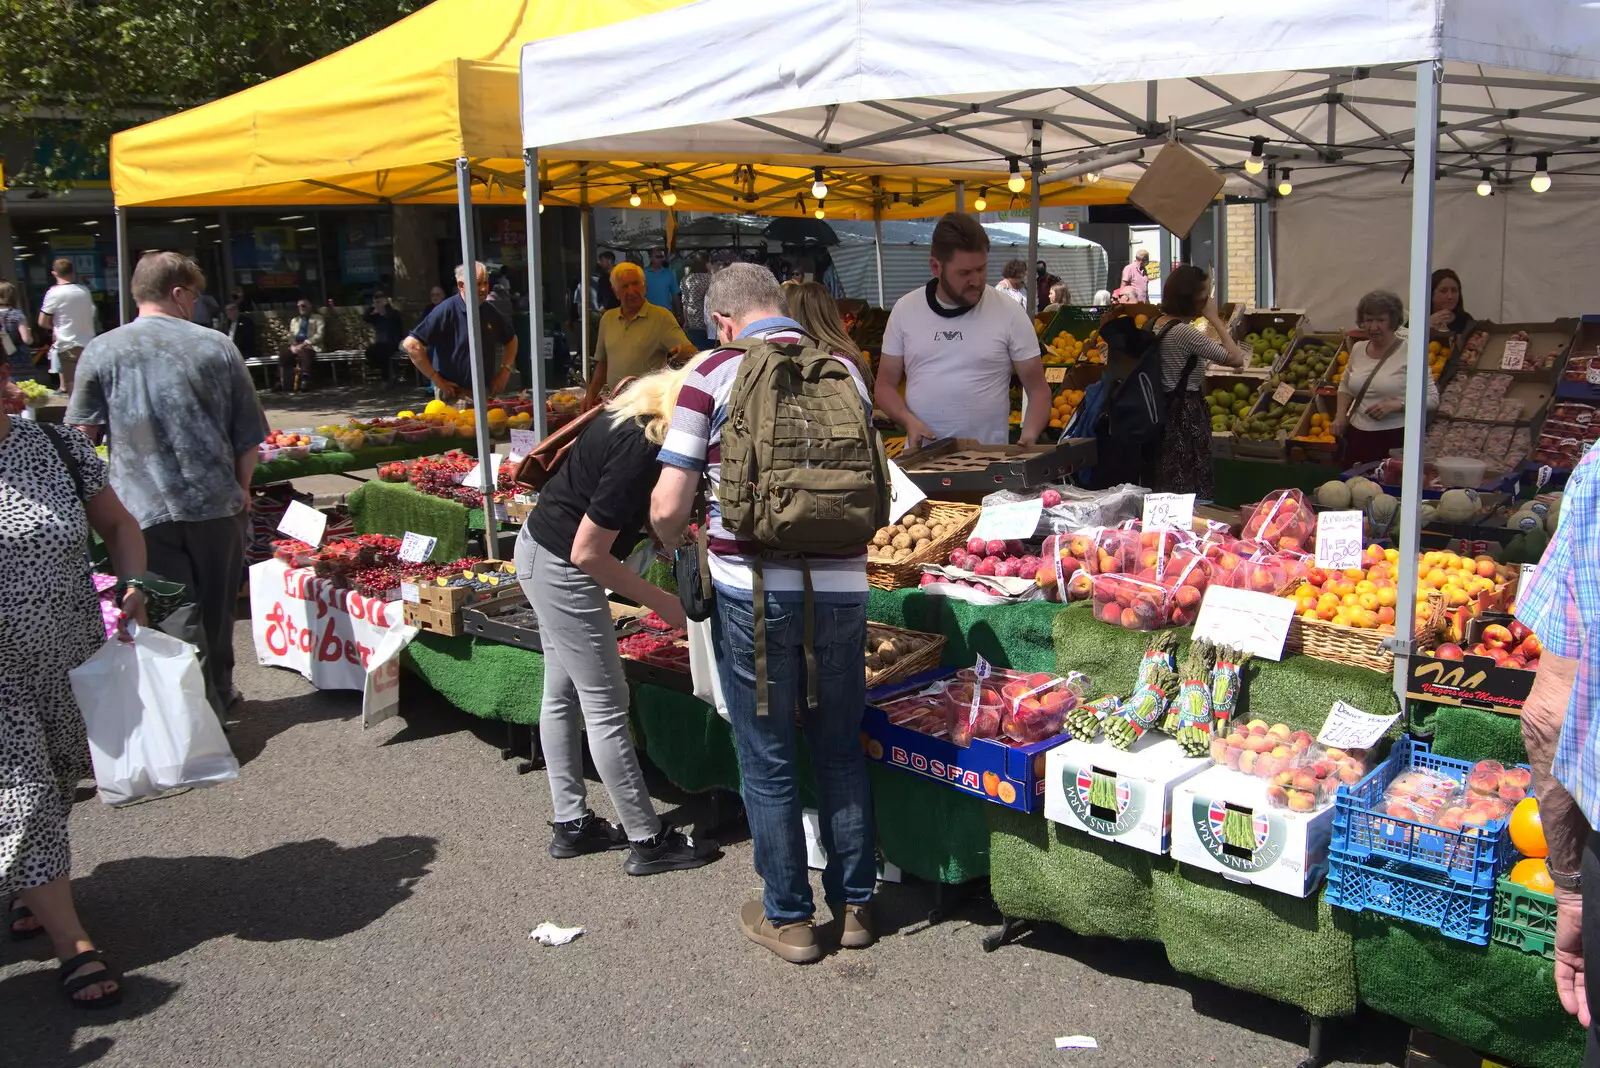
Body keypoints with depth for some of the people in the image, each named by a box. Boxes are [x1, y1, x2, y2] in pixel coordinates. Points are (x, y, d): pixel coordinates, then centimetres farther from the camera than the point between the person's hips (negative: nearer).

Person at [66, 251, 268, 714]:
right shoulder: (217, 346, -2)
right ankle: (218, 695, 32)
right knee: (215, 610, 18)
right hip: (217, 506, 1)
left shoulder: (102, 351, -3)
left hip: (146, 512, -1)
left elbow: (81, 434, -1)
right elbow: (249, 434, 1)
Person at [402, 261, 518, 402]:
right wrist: (437, 380, -16)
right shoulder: (446, 311, -13)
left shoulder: (490, 311, 6)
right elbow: (411, 344, -19)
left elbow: (511, 340, 23)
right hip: (454, 397, -6)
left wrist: (505, 370, 8)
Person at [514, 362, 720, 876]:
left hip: (541, 548, 10)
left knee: (563, 693, 17)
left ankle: (571, 824, 29)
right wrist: (660, 602, -15)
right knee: (606, 705, -1)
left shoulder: (645, 410, -4)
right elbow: (587, 554, -25)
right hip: (561, 569, -10)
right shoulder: (639, 450, -30)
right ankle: (648, 840, 11)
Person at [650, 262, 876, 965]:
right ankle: (854, 905, 30)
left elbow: (668, 507, -8)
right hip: (840, 586, 4)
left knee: (767, 764, 11)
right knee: (841, 752, 19)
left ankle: (788, 918, 24)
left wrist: (671, 543, 13)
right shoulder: (844, 369, 5)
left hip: (754, 593, -3)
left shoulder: (713, 375, -6)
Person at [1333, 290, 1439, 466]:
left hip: (1394, 439, -5)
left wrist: (1396, 405, -19)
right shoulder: (1358, 349, 8)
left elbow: (1432, 399, -7)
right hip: (1357, 437, 5)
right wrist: (1340, 416, 10)